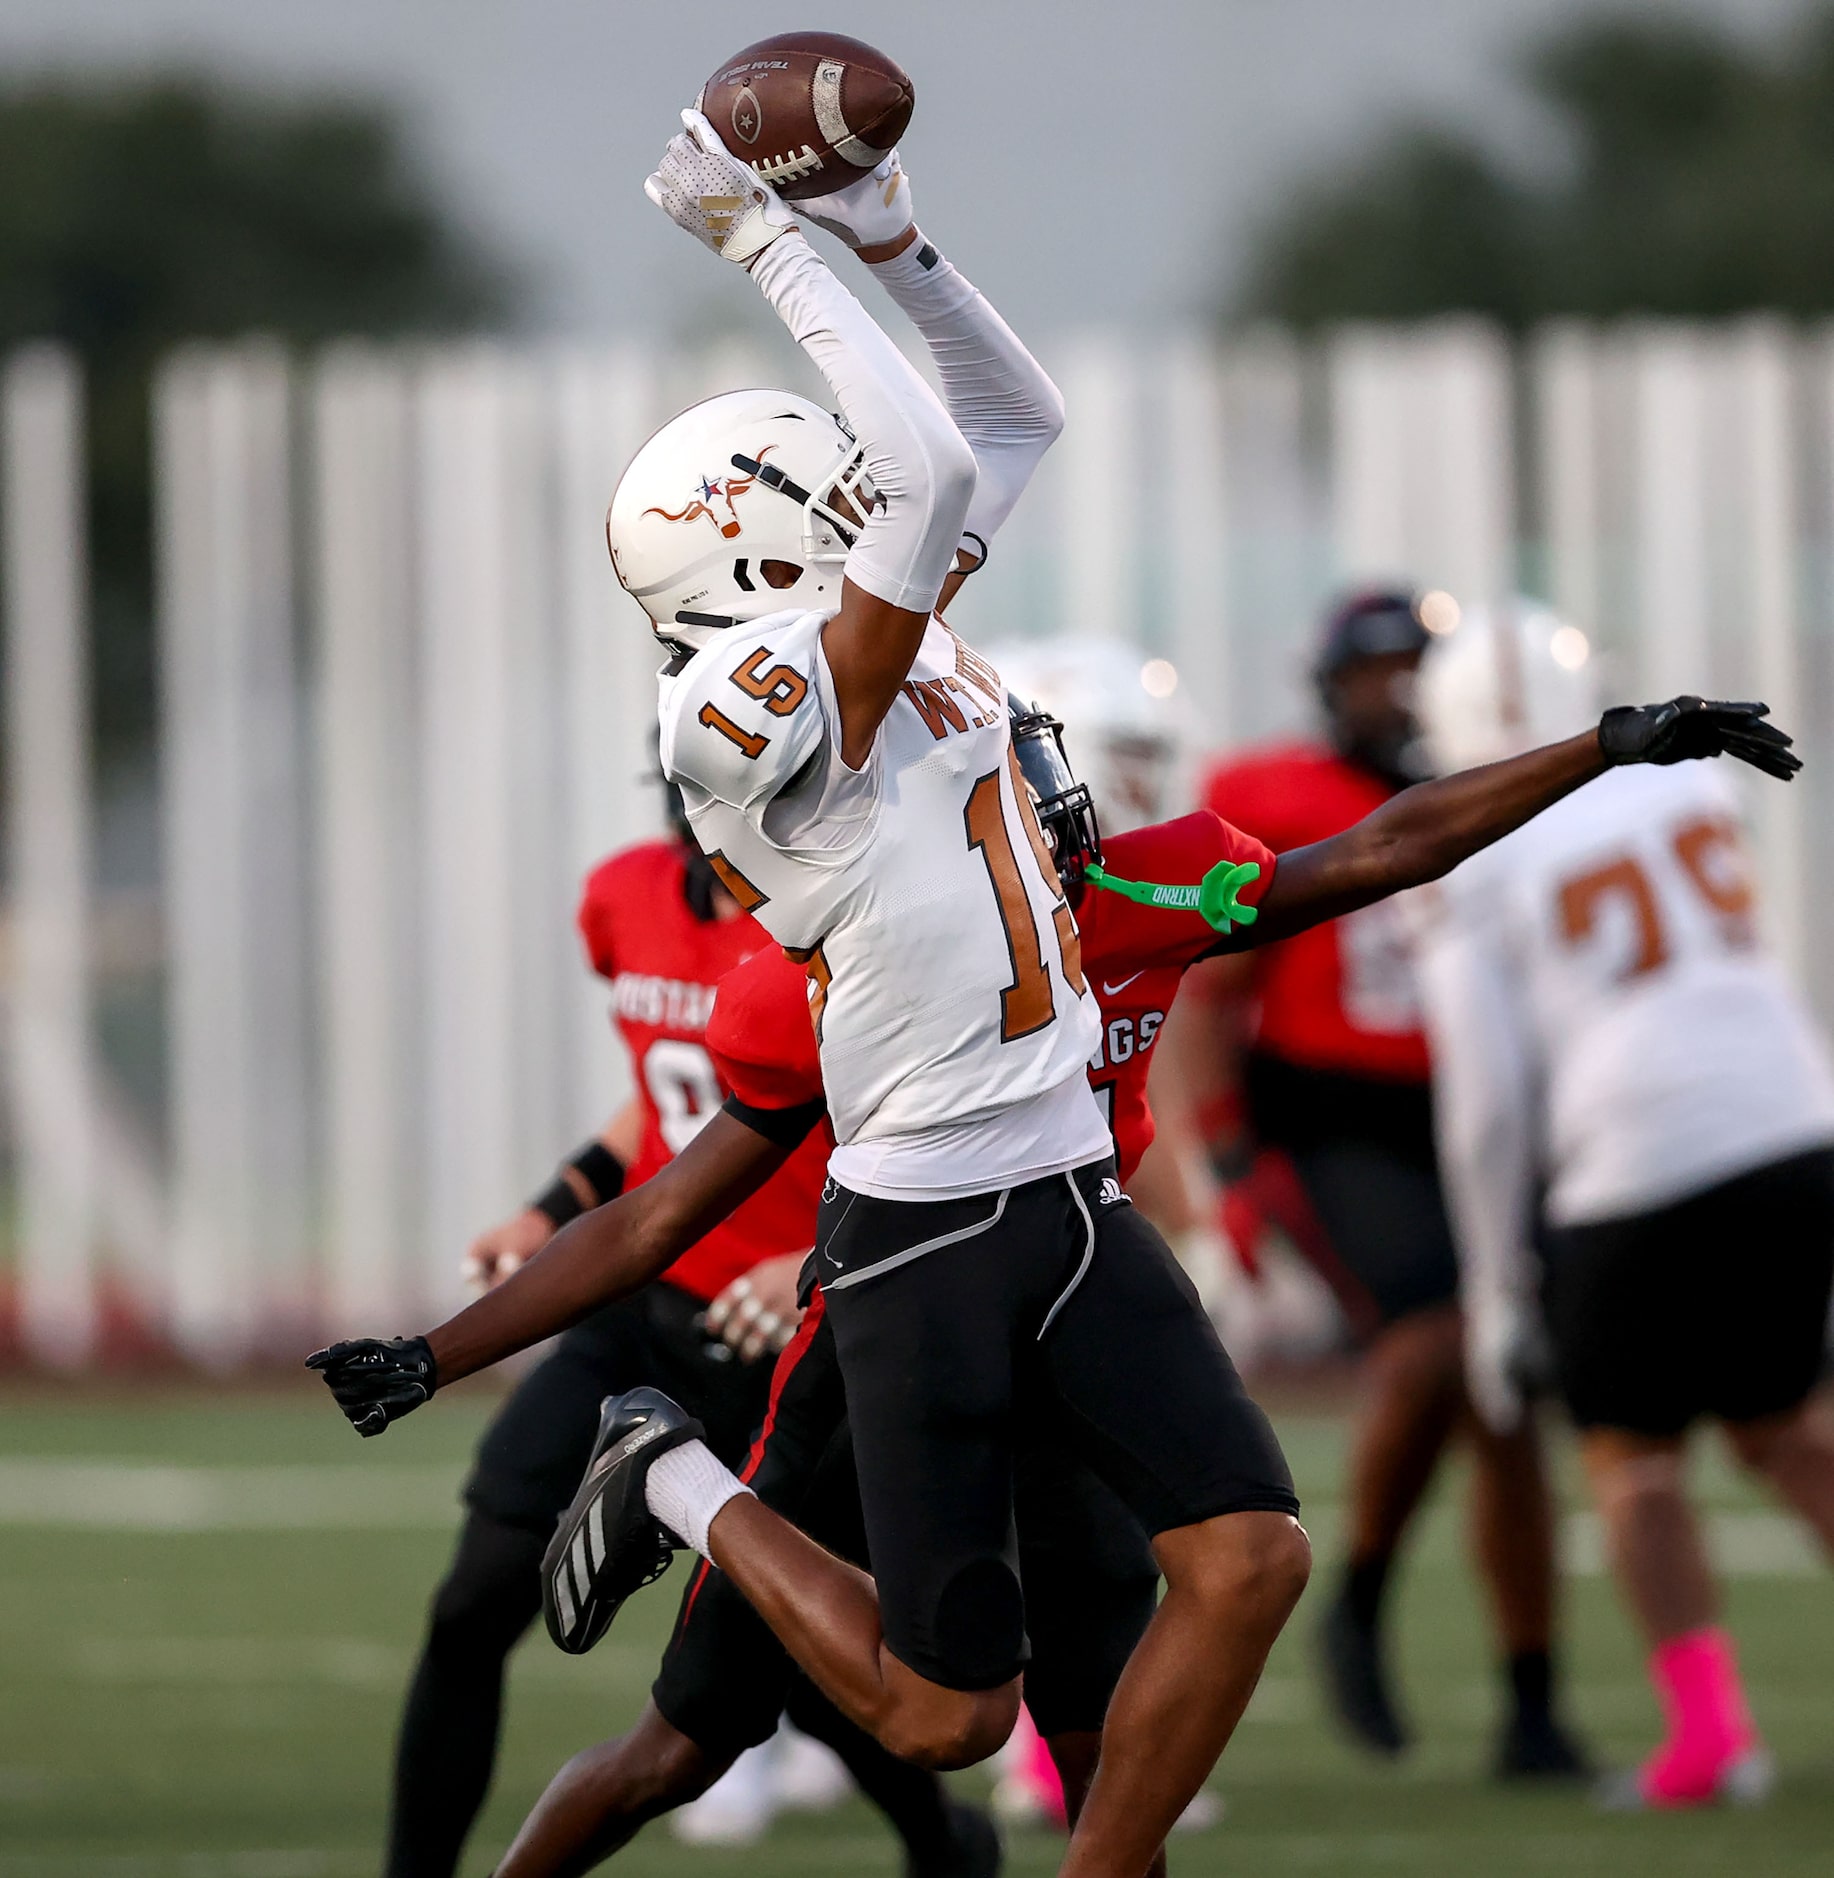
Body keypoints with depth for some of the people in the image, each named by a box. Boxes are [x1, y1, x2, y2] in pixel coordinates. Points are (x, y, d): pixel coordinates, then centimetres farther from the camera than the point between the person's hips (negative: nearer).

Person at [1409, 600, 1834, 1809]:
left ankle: (1709, 1723, -3)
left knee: (1632, 1449, 10)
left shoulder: (1477, 878, 0)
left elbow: (1488, 1106, -1)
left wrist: (1498, 1287, 8)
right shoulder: (1692, 789, 12)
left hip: (1634, 1174, -4)